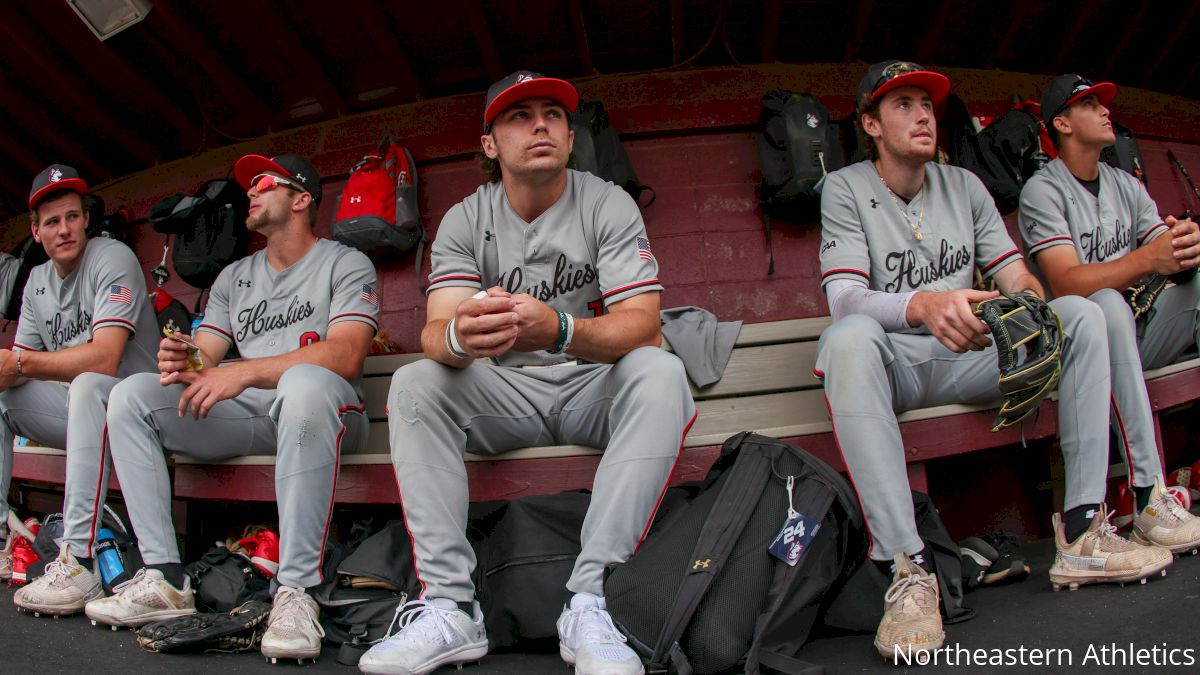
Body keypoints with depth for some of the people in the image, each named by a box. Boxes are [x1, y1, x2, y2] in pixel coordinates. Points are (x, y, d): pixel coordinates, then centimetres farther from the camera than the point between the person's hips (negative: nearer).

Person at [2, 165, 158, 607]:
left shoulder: (114, 259, -12)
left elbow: (103, 359, -24)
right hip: (73, 407, 8)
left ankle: (79, 562, -42)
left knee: (88, 385, -37)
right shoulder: (37, 281, 13)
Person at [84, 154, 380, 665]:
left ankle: (296, 592, -38)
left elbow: (346, 356, -16)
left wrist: (245, 372, -24)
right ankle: (163, 579, -15)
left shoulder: (345, 264, 1)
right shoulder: (234, 277, 22)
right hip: (244, 417, 6)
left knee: (304, 382, -40)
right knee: (131, 394, -9)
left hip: (320, 412, -6)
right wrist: (179, 364, -13)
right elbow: (203, 360, 14)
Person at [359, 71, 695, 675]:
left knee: (660, 373, -31)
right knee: (413, 383, -22)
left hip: (594, 387, -2)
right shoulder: (464, 221, 0)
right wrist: (459, 336, -41)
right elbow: (434, 333, -14)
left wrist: (557, 329, -41)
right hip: (506, 394, 2)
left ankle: (588, 602, -34)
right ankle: (449, 606, -26)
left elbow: (642, 326, -19)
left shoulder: (608, 205, -6)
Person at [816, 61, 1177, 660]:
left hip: (967, 360, 5)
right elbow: (844, 298, -16)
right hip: (891, 363, -5)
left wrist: (1029, 297, -19)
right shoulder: (845, 189, -2)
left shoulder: (964, 185, 14)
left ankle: (1083, 533, -18)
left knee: (1081, 313, -13)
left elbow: (1014, 274, 7)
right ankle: (906, 567, -42)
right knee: (848, 339, -38)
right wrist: (921, 305, -37)